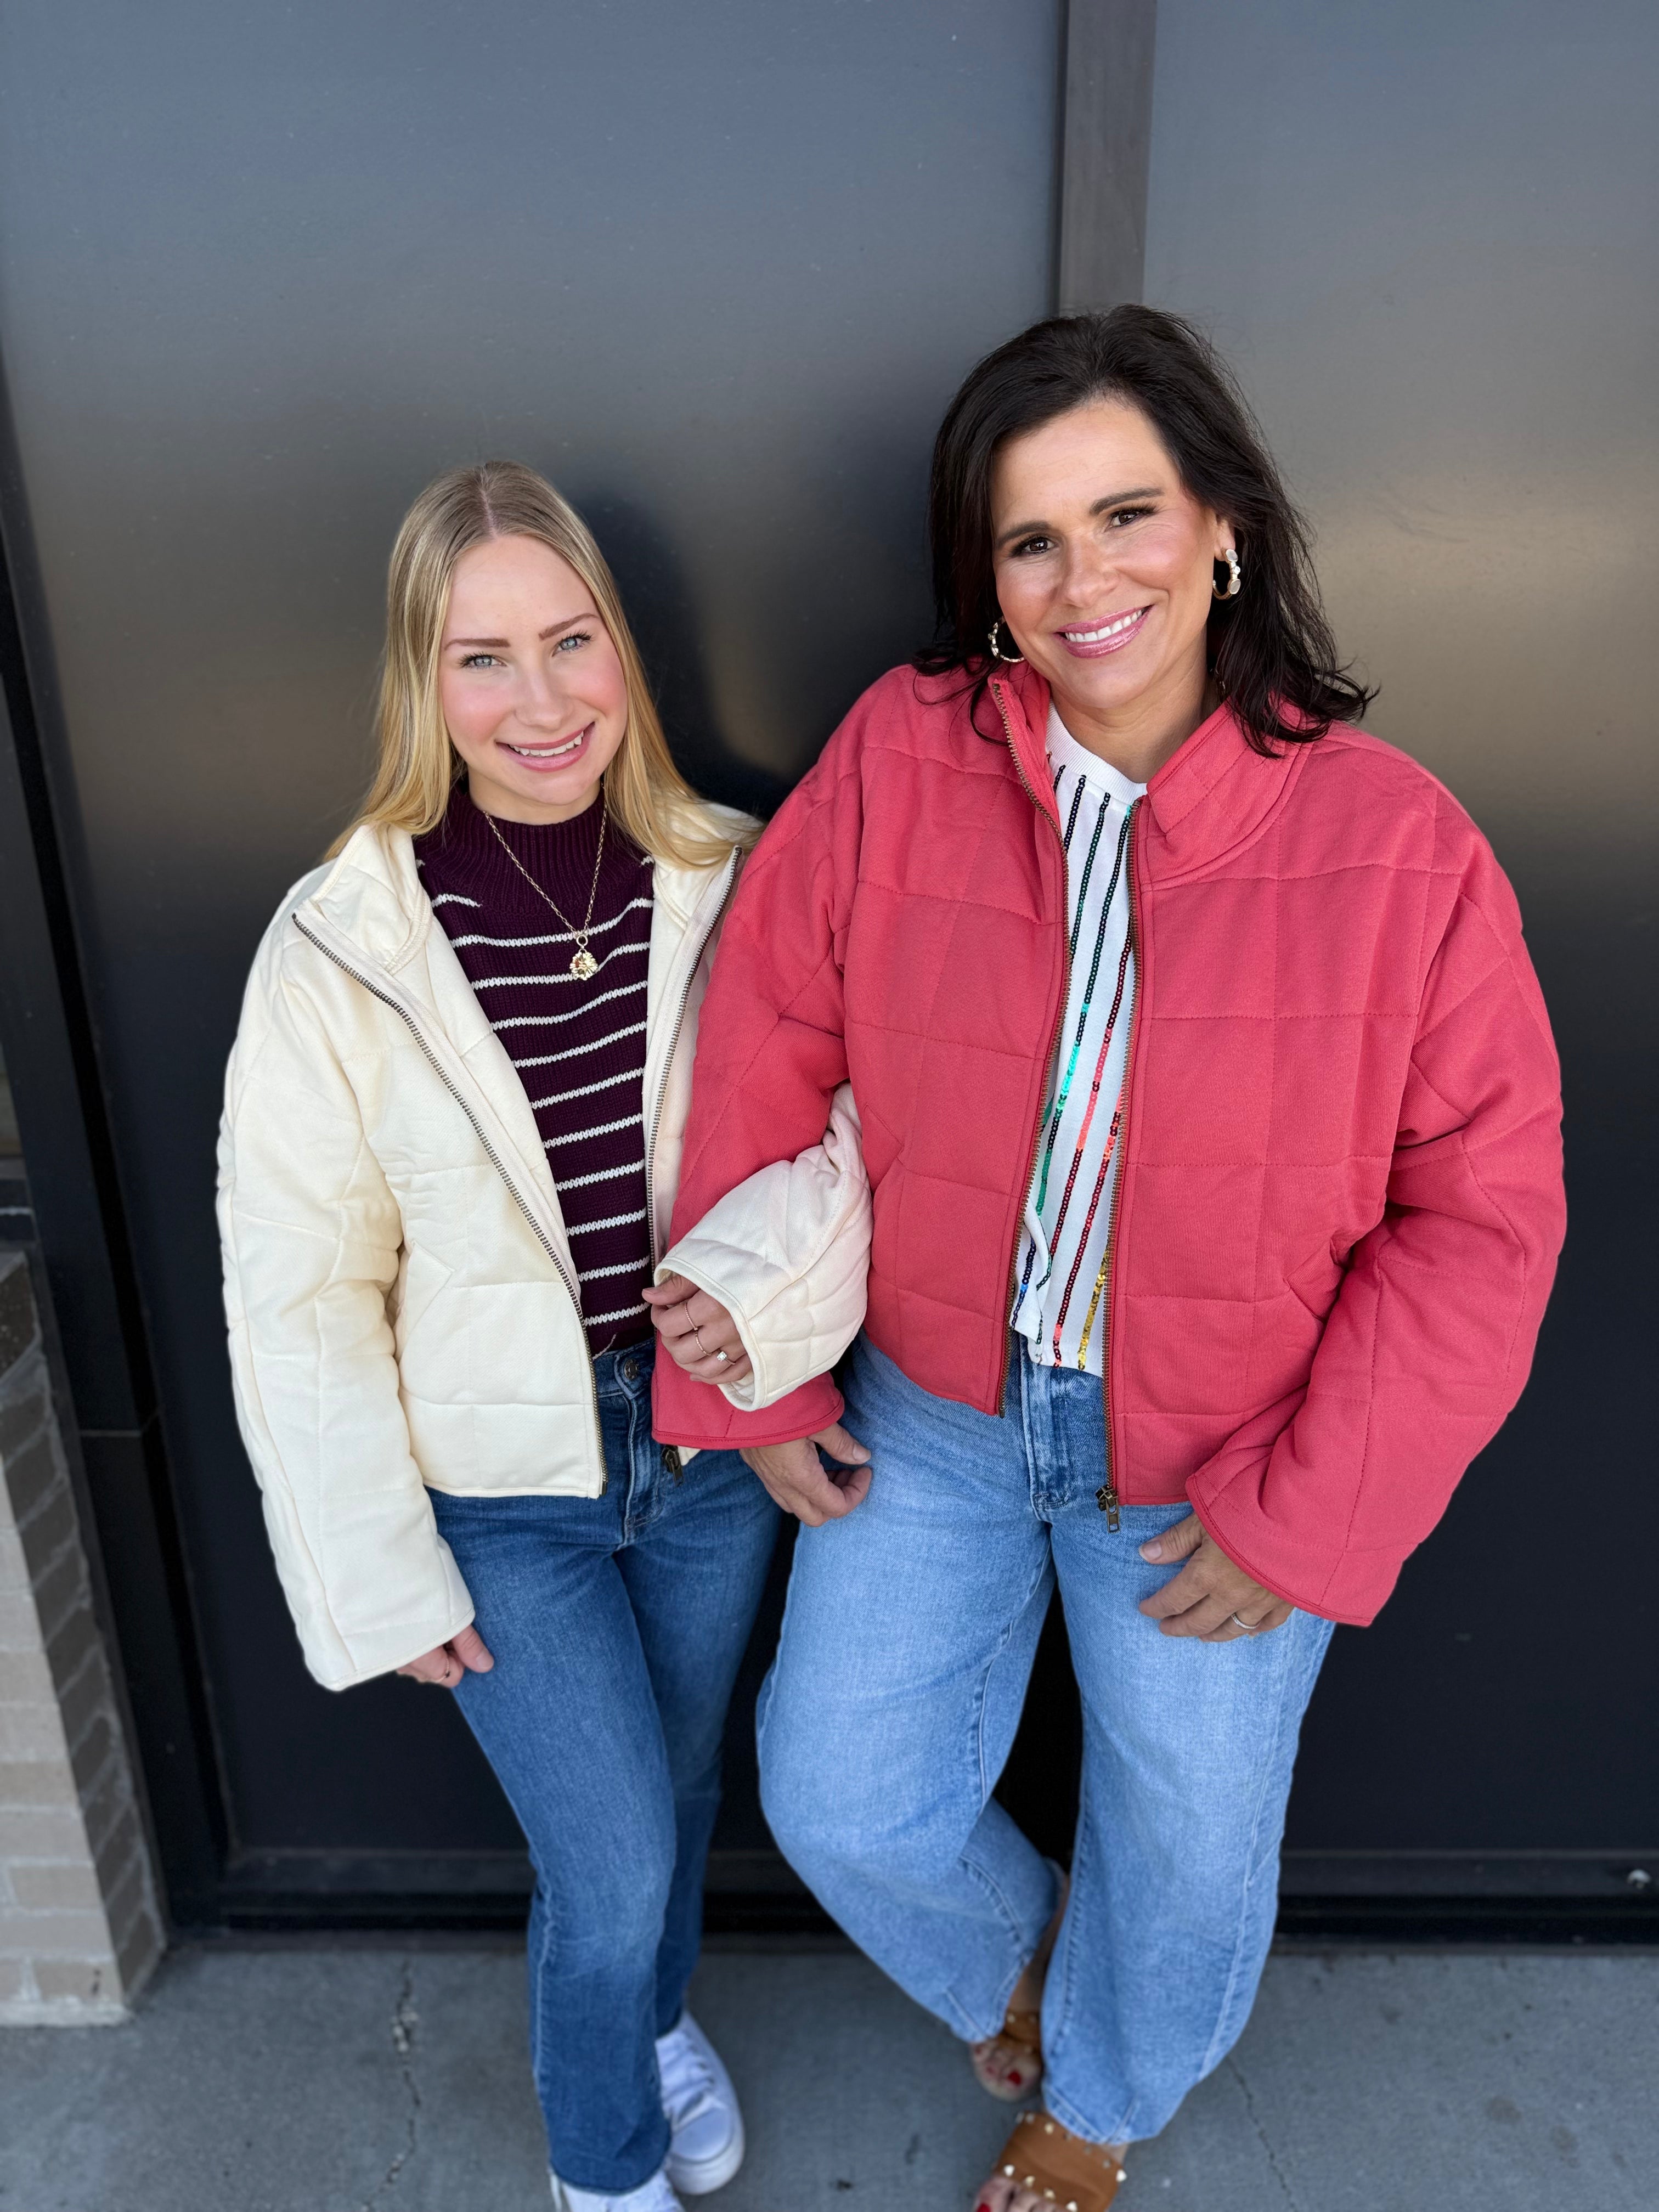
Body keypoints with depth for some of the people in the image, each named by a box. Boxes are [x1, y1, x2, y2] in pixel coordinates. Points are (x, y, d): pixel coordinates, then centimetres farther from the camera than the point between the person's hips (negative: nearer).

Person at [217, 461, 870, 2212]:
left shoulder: (727, 883, -11)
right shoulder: (337, 950, -17)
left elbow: (838, 1119, -6)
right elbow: (301, 1304, -11)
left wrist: (766, 1266, -28)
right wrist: (388, 1581, -6)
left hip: (712, 1440, 3)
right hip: (500, 1486, -2)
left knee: (676, 1786, 25)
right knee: (610, 1864, 7)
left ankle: (659, 2010, 61)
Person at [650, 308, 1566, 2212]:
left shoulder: (1396, 842, -18)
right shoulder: (896, 760, -13)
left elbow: (1482, 1216, -12)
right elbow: (758, 1069, -6)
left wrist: (1299, 1514, -13)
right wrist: (755, 1388, -2)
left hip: (1218, 1465, -1)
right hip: (933, 1411, 2)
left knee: (1185, 1843, 21)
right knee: (840, 1800, 12)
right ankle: (1015, 1960, 52)